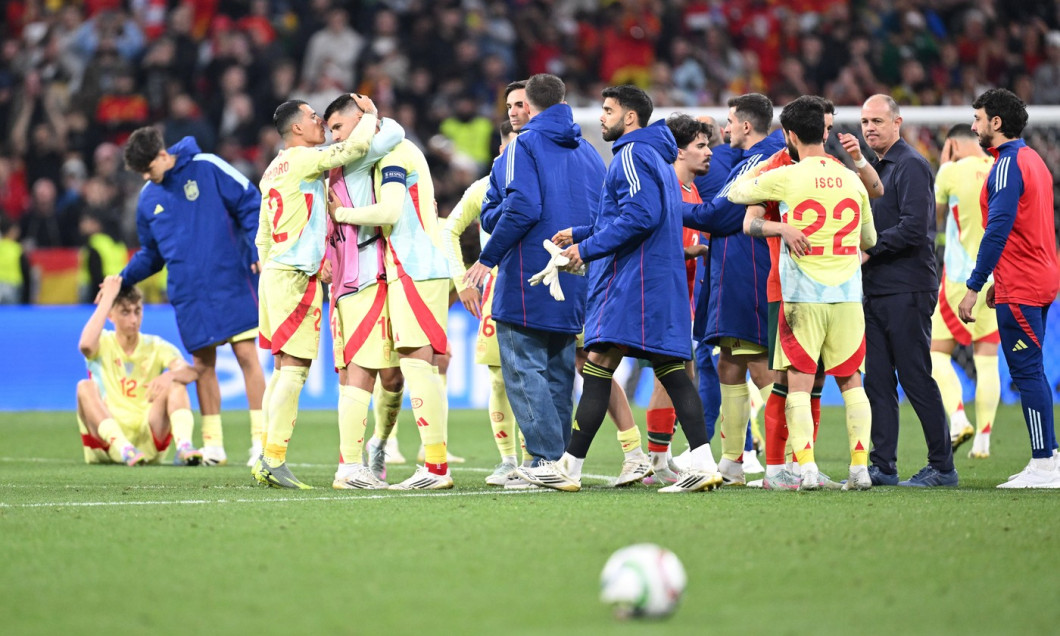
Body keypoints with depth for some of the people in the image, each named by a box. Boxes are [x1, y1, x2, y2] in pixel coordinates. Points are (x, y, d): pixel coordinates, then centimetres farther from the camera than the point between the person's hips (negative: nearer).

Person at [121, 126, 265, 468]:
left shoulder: (207, 167, -4)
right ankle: (213, 444, 11)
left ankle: (260, 438, -4)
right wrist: (123, 279, 6)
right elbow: (151, 254, 20)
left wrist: (258, 251, -12)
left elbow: (249, 204, -3)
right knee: (203, 364, 4)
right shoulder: (148, 199, 12)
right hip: (188, 294, 4)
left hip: (231, 282, -4)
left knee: (247, 354, -8)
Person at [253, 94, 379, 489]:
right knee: (295, 368, -10)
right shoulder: (304, 160, -9)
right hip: (297, 275, -9)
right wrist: (370, 115, 0)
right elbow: (356, 147, -18)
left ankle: (267, 460, 8)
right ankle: (274, 460, -15)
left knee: (283, 367, 10)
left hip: (275, 274, 9)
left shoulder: (274, 169, 18)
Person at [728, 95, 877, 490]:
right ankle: (860, 467, 3)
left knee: (799, 382, -1)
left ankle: (807, 468, -11)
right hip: (847, 295, 3)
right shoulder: (852, 180, 7)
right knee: (850, 381, 10)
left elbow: (736, 193, 11)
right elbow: (870, 239, 20)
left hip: (803, 296, -3)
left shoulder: (785, 177, -6)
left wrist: (754, 170, 30)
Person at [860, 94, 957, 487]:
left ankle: (943, 466, -2)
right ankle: (882, 467, 10)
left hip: (907, 290, -9)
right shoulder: (875, 168, 19)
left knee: (915, 379, -7)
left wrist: (869, 249, -14)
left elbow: (913, 229, -19)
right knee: (878, 381, 7)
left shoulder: (910, 165, -10)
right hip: (877, 290, 9)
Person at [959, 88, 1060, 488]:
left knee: (1027, 372, -8)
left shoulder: (1008, 165, -14)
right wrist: (997, 281, 22)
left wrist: (974, 287, -18)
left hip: (1019, 289, -10)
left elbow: (998, 230, -20)